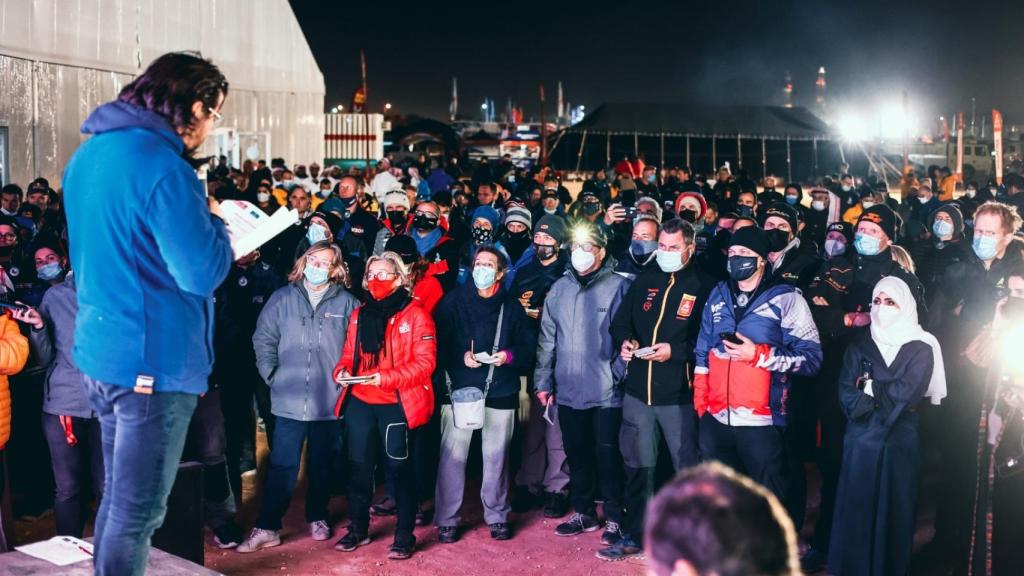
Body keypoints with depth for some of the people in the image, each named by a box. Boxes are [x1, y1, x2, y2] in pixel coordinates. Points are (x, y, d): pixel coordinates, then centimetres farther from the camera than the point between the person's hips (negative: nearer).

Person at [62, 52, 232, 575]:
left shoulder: (88, 155, 11)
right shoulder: (162, 165, -19)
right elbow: (201, 273, -21)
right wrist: (213, 221, -2)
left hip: (99, 349, 9)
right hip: (154, 358, -9)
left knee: (118, 497, 20)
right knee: (137, 512, 1)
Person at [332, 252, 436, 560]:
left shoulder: (415, 314, -7)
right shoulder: (359, 314, 12)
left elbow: (425, 362, -12)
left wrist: (386, 378, -22)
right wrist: (341, 371, -5)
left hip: (396, 404, -5)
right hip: (359, 402, 5)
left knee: (400, 466, 3)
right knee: (359, 465, 13)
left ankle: (405, 535, 13)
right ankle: (358, 528, 27)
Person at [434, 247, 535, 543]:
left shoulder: (511, 306, 7)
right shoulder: (453, 302, 2)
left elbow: (528, 345, 7)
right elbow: (439, 344, -1)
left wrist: (509, 355, -11)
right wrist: (461, 357, -16)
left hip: (500, 392, 2)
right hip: (459, 389, -1)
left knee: (496, 457, 8)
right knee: (453, 455, -3)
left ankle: (497, 516, 22)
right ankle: (447, 520, 8)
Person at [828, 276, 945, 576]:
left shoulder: (921, 349, 0)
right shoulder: (859, 346, 7)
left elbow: (907, 394, -15)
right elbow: (847, 398, -4)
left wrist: (870, 387, -6)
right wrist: (888, 397, -15)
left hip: (899, 443, -2)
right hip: (860, 442, 2)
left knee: (893, 512, 5)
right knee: (855, 510, 4)